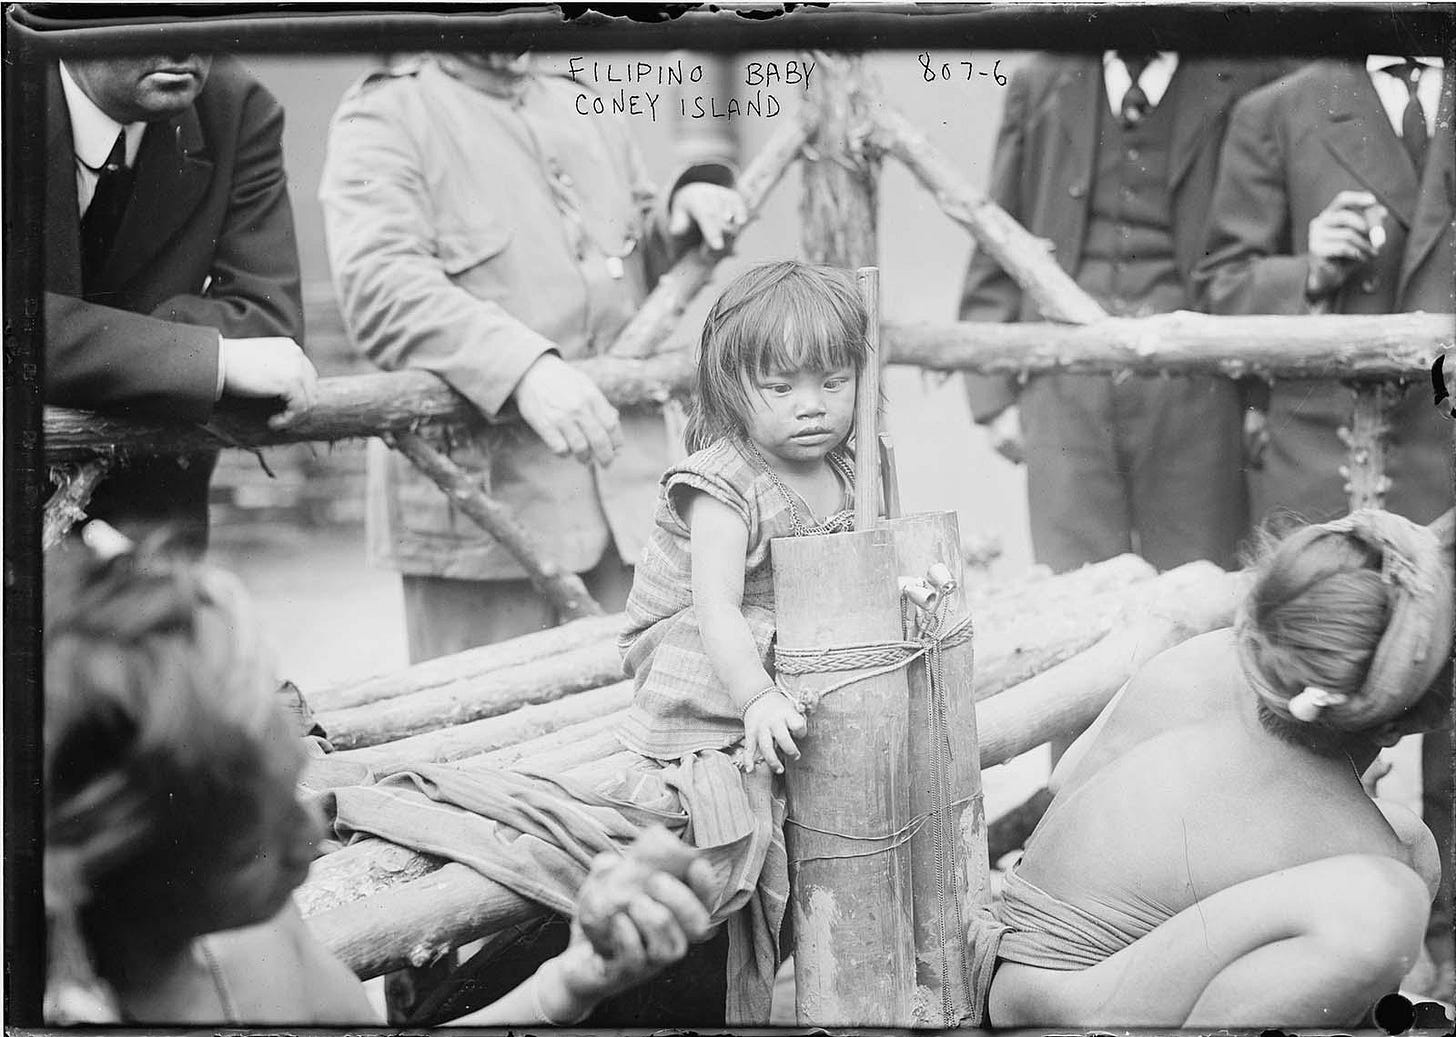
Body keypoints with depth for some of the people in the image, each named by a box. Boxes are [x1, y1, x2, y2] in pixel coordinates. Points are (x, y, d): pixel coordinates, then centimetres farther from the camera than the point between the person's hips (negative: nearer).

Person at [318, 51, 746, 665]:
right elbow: (380, 286, -19)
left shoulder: (586, 114, 20)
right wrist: (523, 367, -33)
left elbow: (653, 269, 32)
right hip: (481, 497, -6)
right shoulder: (385, 118, -1)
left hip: (630, 494, 6)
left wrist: (695, 205, 9)